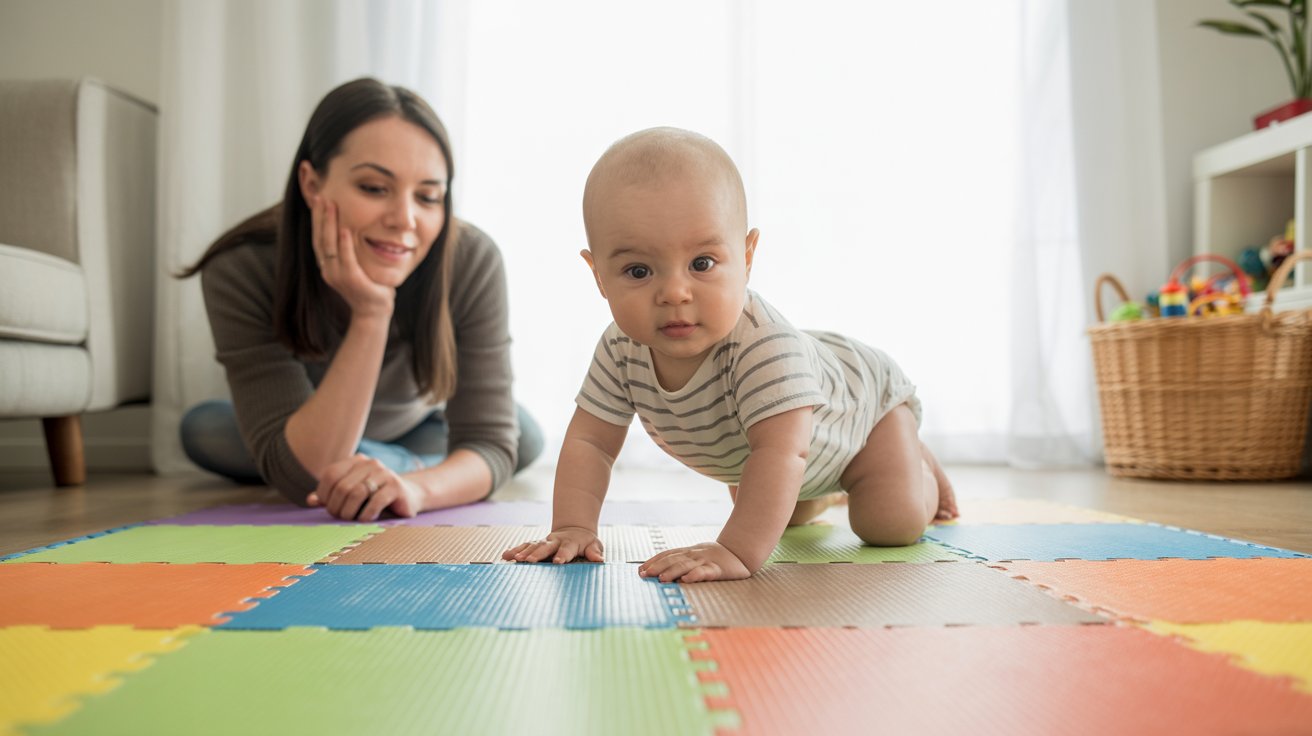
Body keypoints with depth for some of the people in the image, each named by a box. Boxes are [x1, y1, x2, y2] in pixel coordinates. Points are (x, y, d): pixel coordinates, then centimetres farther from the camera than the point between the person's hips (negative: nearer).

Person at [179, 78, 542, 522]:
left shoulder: (473, 262, -33)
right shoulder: (242, 272, -34)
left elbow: (492, 444, -32)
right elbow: (303, 477, -39)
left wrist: (415, 487, -55)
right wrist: (370, 315, -48)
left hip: (418, 432, 0)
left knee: (526, 437, -17)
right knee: (203, 430, -22)